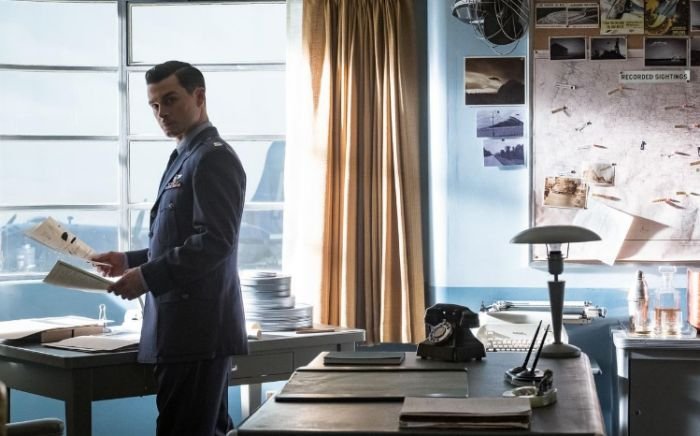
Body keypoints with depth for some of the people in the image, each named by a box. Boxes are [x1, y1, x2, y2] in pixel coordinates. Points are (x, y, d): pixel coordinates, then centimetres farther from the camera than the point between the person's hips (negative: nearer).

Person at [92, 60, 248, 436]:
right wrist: (131, 260, 15)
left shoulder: (213, 158, -11)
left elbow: (215, 242, -20)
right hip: (190, 326, 10)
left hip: (196, 327, -10)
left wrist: (147, 276, -21)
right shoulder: (186, 158, 20)